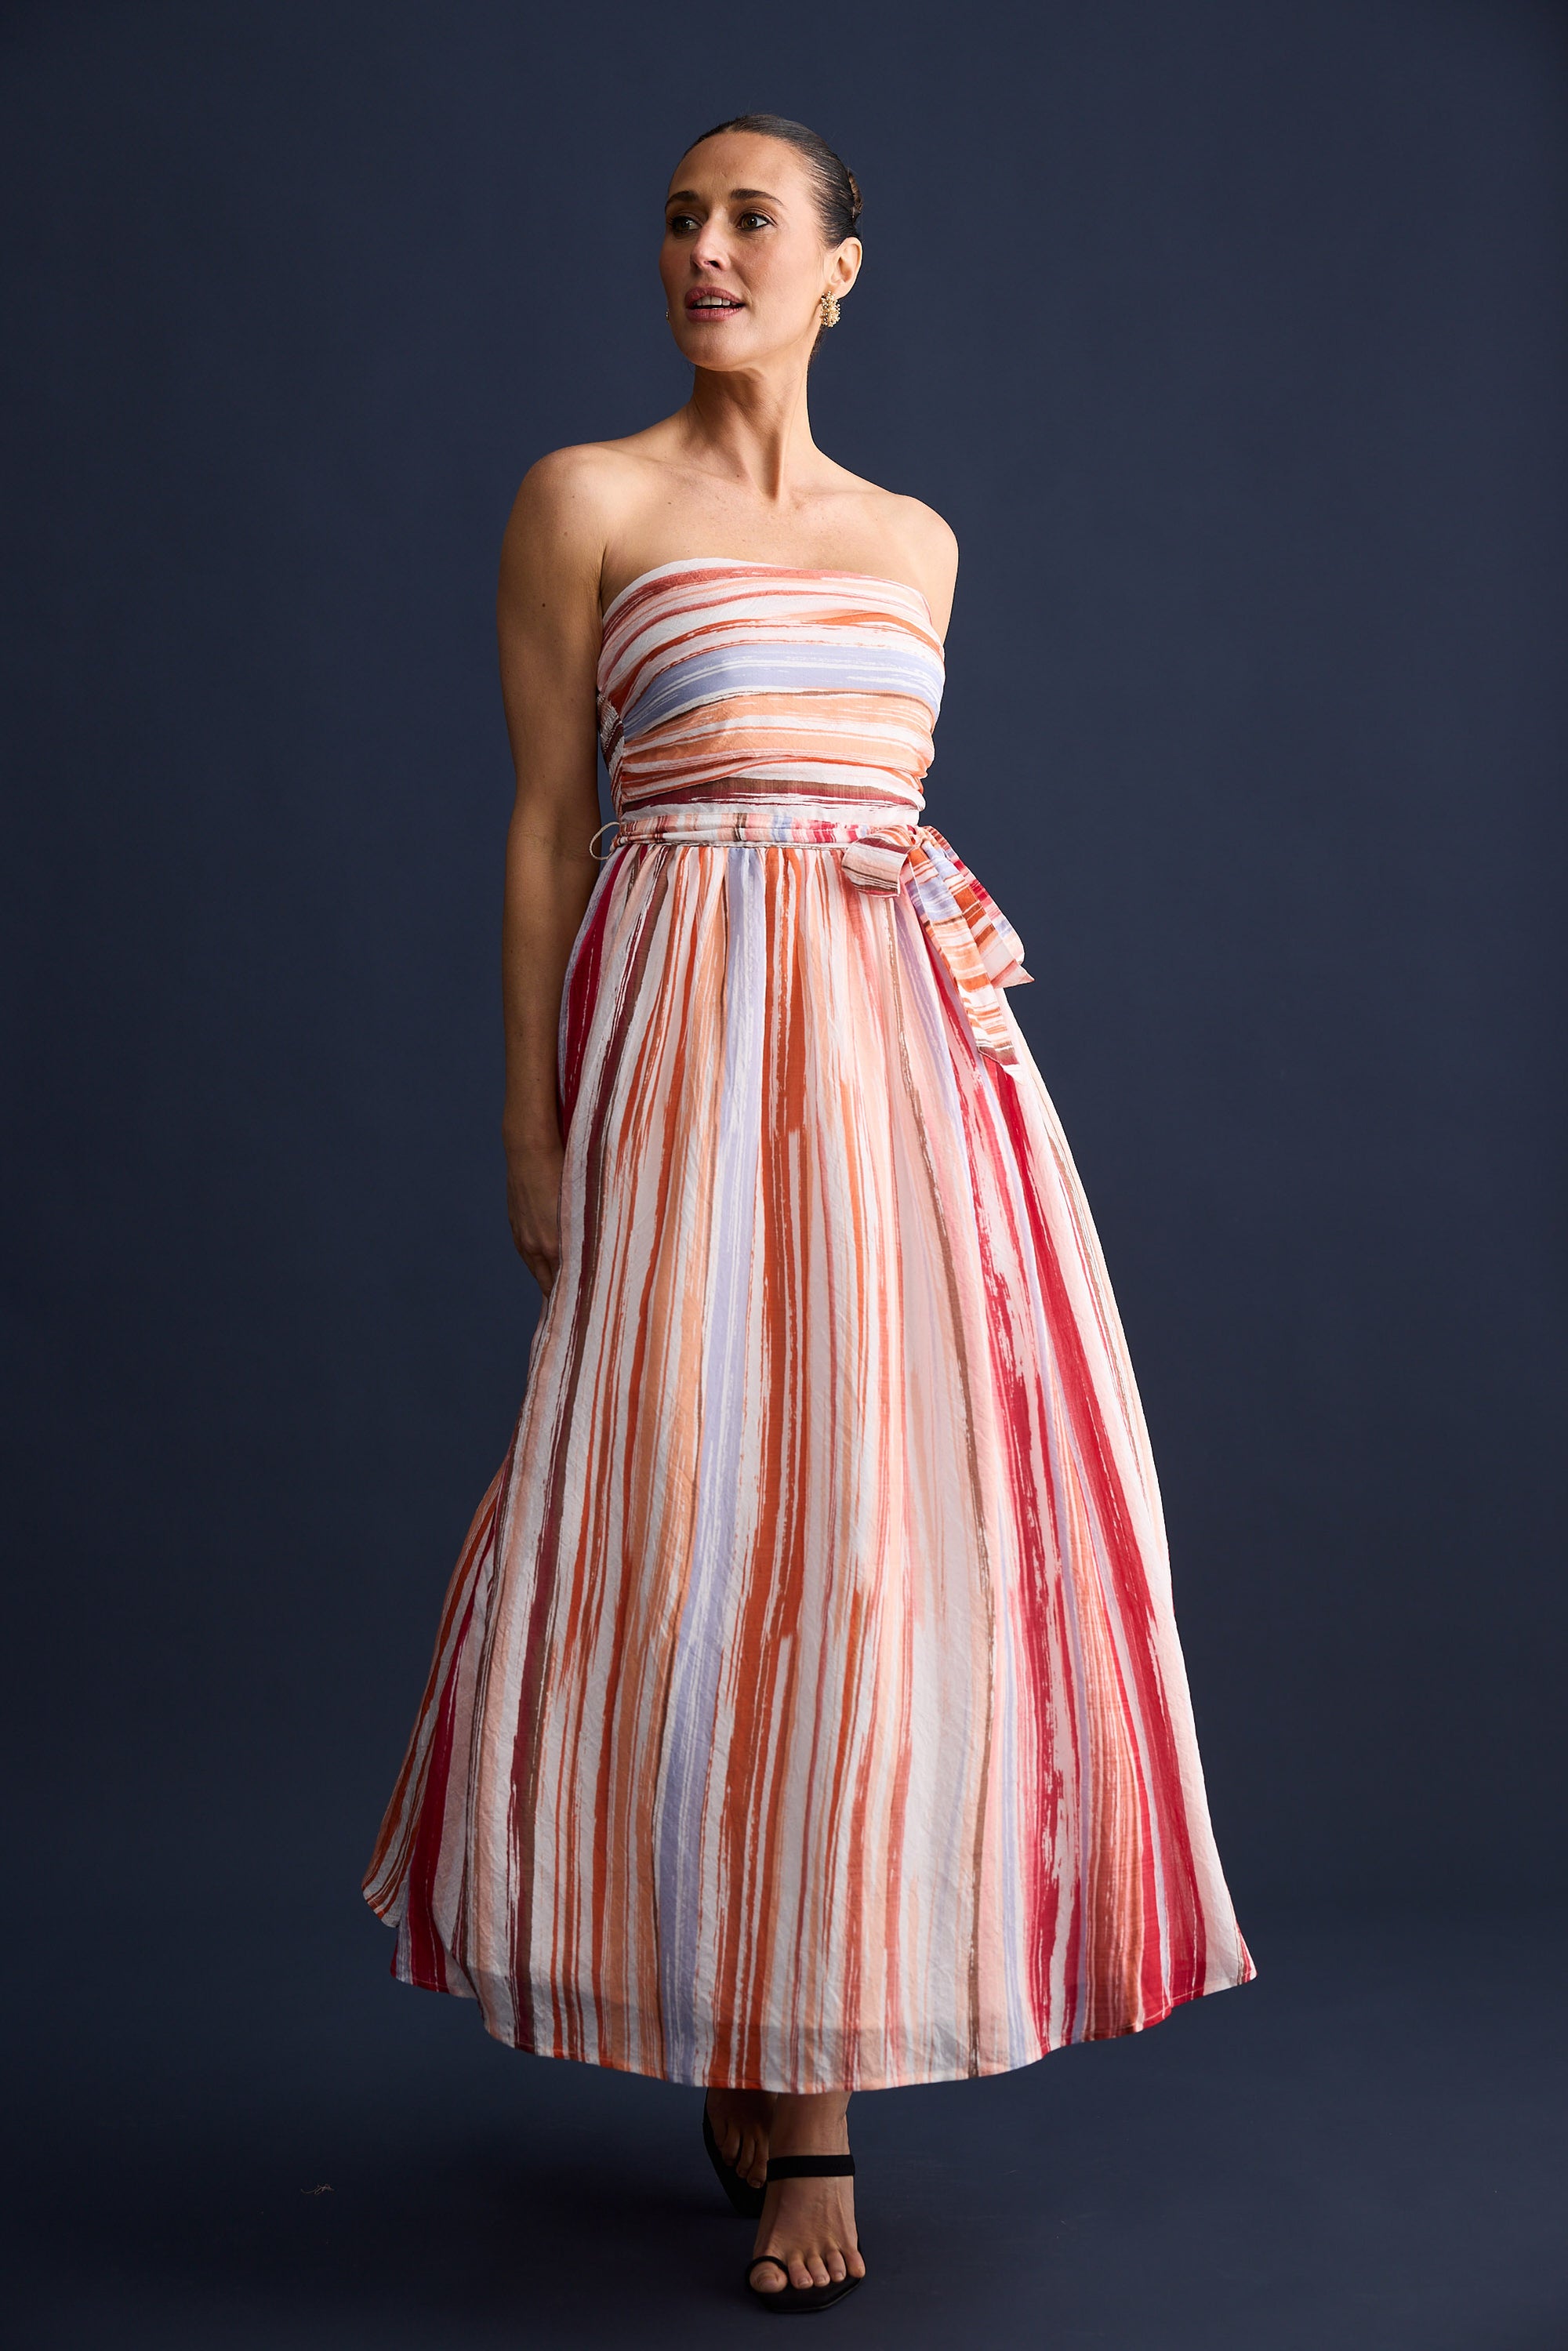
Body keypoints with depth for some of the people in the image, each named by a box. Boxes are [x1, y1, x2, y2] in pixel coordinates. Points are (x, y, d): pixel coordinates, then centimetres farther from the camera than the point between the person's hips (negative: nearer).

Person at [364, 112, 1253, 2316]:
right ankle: (727, 2028, 16)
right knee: (704, 1514, -4)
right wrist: (533, 1128, -4)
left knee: (886, 1514, -1)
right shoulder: (583, 500, 5)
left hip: (913, 1042, 4)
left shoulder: (914, 537, 17)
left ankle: (816, 2071, 10)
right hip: (686, 1049, -4)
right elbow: (546, 823, 1)